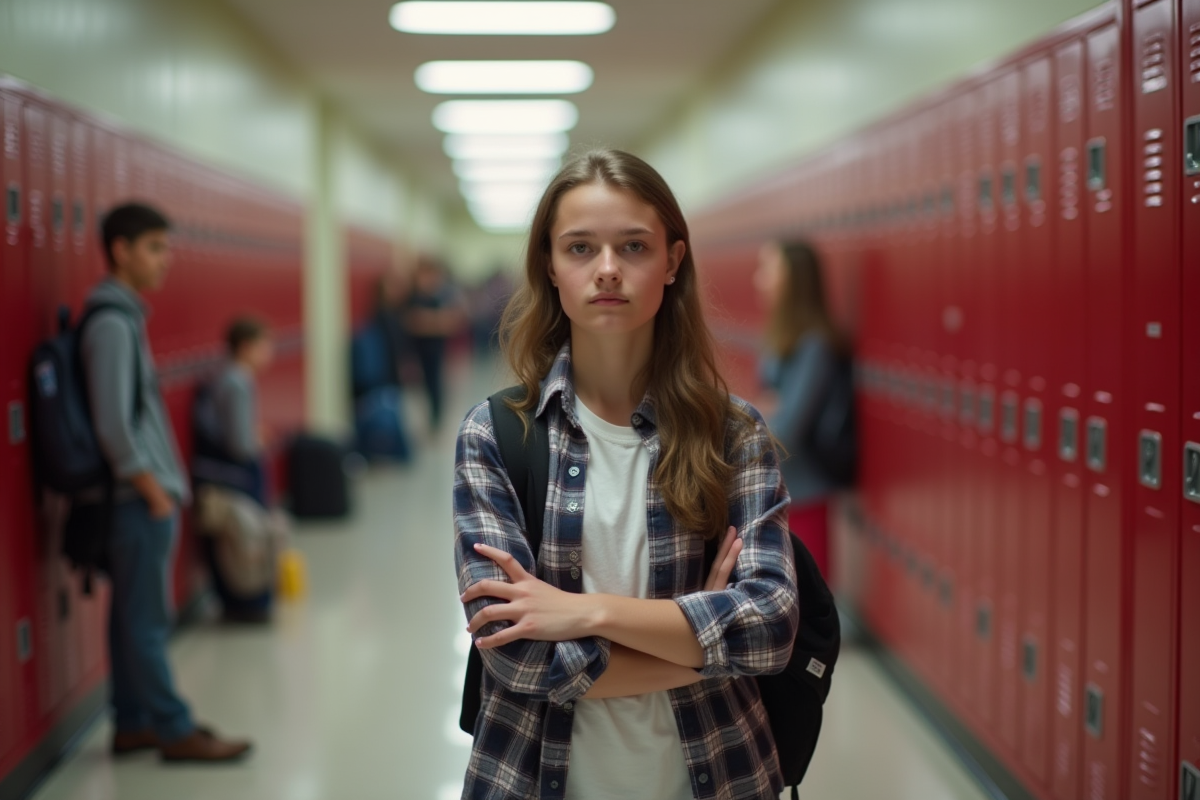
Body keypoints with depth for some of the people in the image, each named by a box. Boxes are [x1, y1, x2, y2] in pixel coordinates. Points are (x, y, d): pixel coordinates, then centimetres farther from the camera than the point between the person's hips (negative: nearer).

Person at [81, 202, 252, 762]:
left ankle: (133, 722, 21)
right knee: (147, 619, -2)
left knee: (132, 616, 14)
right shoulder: (111, 324, -15)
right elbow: (112, 426, -20)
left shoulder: (126, 316, 14)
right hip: (140, 498, -9)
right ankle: (173, 730, 4)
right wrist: (154, 491, -15)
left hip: (146, 496, 9)